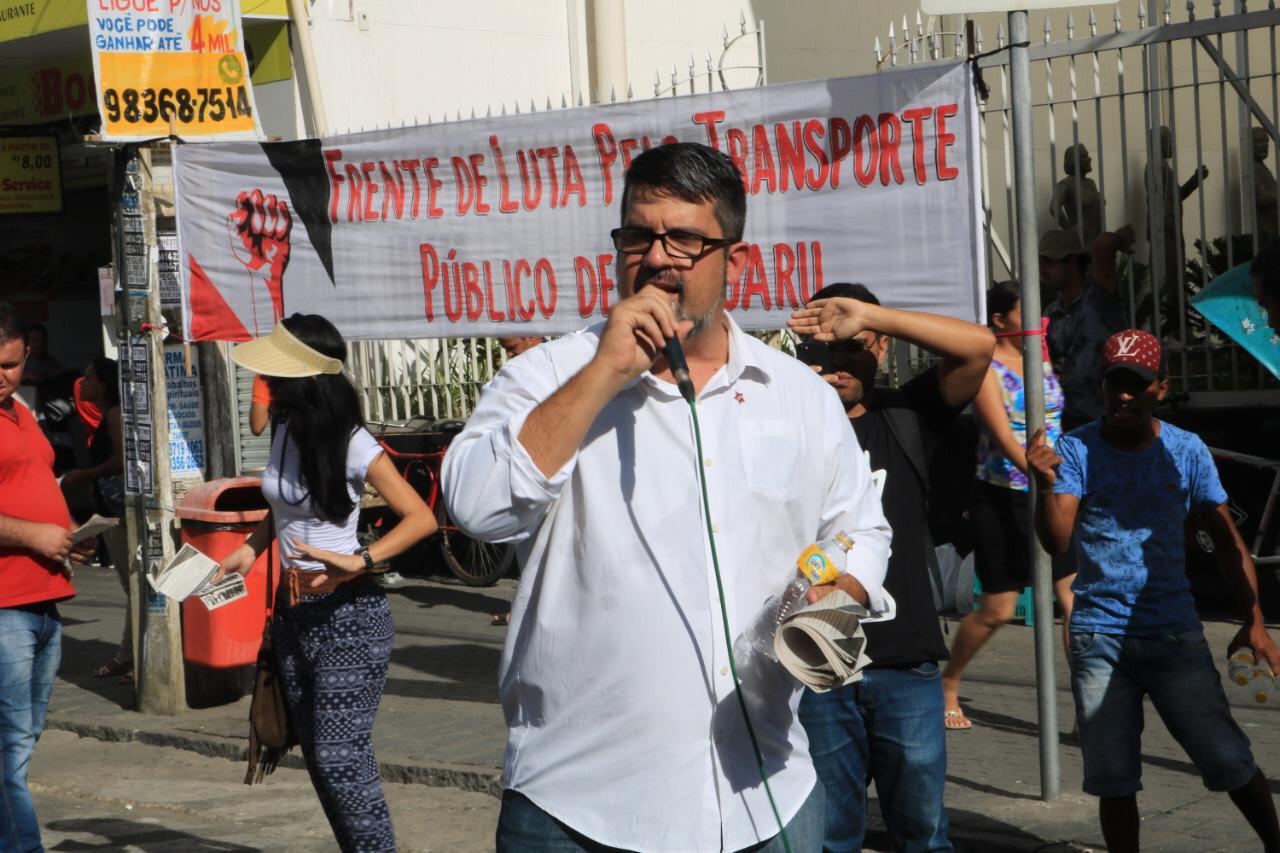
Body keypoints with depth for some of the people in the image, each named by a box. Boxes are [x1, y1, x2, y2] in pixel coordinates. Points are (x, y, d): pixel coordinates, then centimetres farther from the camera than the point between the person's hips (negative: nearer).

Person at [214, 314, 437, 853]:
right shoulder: (284, 432, 7)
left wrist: (358, 562, -30)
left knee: (339, 758, -12)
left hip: (348, 612, -8)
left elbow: (421, 518, -18)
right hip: (293, 610, 8)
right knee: (318, 758, 10)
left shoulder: (353, 446, -15)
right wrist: (248, 550, 6)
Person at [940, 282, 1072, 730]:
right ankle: (948, 686, 27)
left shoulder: (1041, 361, 10)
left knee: (1075, 592, -8)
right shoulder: (986, 369, -9)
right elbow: (1003, 437, -21)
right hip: (1002, 496, -5)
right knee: (997, 609, 2)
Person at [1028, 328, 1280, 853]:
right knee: (1113, 781, 3)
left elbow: (1226, 539, 7)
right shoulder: (1077, 451, -3)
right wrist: (1046, 485, -32)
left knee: (1229, 763, -3)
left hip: (1173, 633, 0)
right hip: (1099, 637, 0)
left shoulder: (1186, 452, 1)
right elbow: (1056, 543, -13)